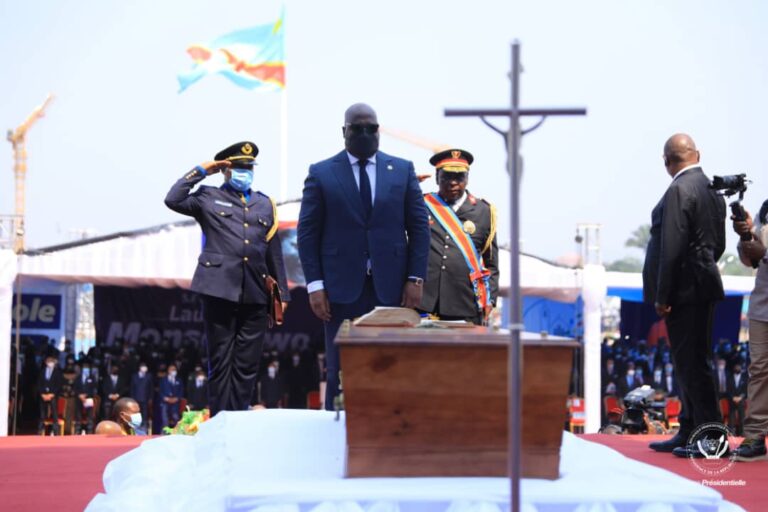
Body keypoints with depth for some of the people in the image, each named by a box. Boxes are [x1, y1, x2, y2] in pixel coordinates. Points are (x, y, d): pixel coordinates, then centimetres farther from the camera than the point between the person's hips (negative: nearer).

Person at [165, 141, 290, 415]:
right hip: (221, 289, -3)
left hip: (255, 294, 3)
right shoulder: (209, 197, 9)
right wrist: (200, 171, -1)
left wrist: (282, 294, 13)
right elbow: (173, 200, -8)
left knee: (247, 365, 3)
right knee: (220, 362, 0)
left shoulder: (265, 204, 19)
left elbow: (274, 253, 17)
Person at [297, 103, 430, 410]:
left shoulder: (402, 170, 9)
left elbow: (419, 226, 8)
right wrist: (315, 285, -6)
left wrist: (416, 278, -1)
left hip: (391, 287, 1)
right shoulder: (321, 173, 4)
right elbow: (307, 232, 2)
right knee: (341, 373, 1)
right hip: (342, 288, -1)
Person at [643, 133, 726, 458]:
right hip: (702, 288, 10)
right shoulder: (710, 189, 13)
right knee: (692, 362, 14)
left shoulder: (679, 190, -16)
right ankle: (689, 433, 21)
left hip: (684, 292, -10)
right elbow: (718, 244, 18)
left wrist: (662, 296, -16)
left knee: (691, 363, -6)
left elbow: (672, 247, -20)